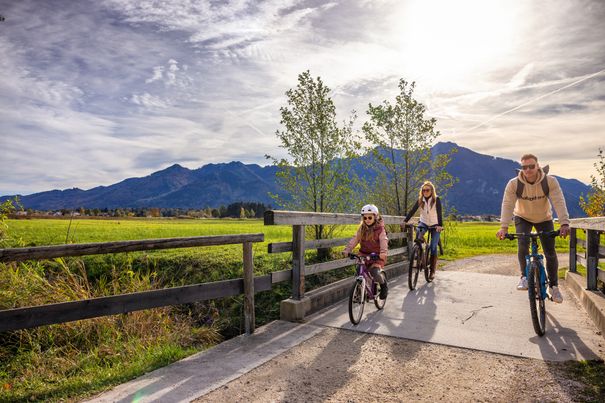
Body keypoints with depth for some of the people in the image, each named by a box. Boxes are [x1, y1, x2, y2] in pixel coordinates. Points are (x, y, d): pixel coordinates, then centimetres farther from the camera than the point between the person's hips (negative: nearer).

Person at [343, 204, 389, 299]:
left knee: (374, 272, -21)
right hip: (364, 254, 4)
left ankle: (383, 286, 10)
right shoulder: (362, 228, 4)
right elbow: (355, 239, -5)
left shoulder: (380, 229, -8)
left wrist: (383, 252, -42)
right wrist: (347, 250, -20)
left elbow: (383, 241, -22)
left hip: (377, 256, -4)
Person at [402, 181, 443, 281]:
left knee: (433, 247, -7)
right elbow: (412, 211, -14)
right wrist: (405, 221, -27)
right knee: (418, 233, -30)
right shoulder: (420, 200, -5)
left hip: (435, 225, -2)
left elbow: (439, 213, -23)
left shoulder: (436, 199, -13)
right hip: (424, 223, 3)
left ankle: (432, 271, 2)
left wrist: (440, 225, -37)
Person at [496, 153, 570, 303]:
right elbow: (507, 205, -31)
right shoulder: (514, 184, -25)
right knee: (522, 245, -25)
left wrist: (564, 223, -44)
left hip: (544, 219, 1)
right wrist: (504, 227, -43)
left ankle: (554, 286, 18)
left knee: (550, 253, 0)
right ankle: (524, 277, -6)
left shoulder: (550, 181, -24)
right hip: (523, 218, -1)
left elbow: (559, 202, -31)